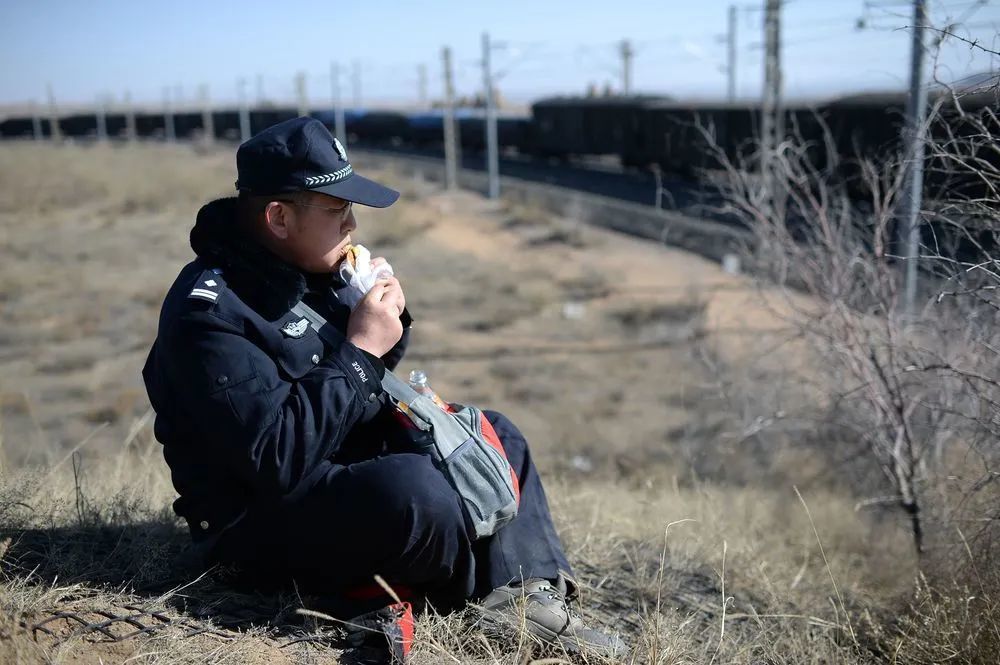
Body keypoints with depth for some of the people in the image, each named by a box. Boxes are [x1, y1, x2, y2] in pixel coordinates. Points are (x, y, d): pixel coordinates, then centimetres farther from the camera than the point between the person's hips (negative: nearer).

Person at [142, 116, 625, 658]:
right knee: (414, 487, -36)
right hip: (265, 522, -9)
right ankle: (493, 594, -4)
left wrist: (386, 323, -6)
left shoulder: (304, 268, 4)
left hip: (346, 460, 10)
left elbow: (365, 382, 16)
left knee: (493, 436, 10)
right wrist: (360, 349, -24)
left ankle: (528, 592, -10)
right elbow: (278, 458, -29)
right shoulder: (209, 313, -22)